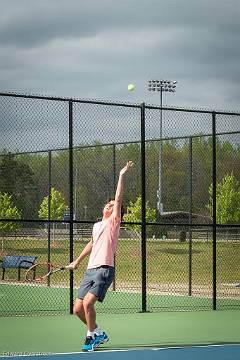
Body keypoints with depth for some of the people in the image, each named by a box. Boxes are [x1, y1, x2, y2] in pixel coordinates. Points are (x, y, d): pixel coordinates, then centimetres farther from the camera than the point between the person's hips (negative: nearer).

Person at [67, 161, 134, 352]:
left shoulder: (113, 222, 1)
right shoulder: (96, 226, 21)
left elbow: (118, 199, -9)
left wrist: (122, 176, -13)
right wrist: (78, 261, 42)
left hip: (104, 269, -7)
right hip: (90, 270, 7)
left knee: (88, 302, -24)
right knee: (78, 309, 2)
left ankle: (92, 337, -6)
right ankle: (99, 334, 21)